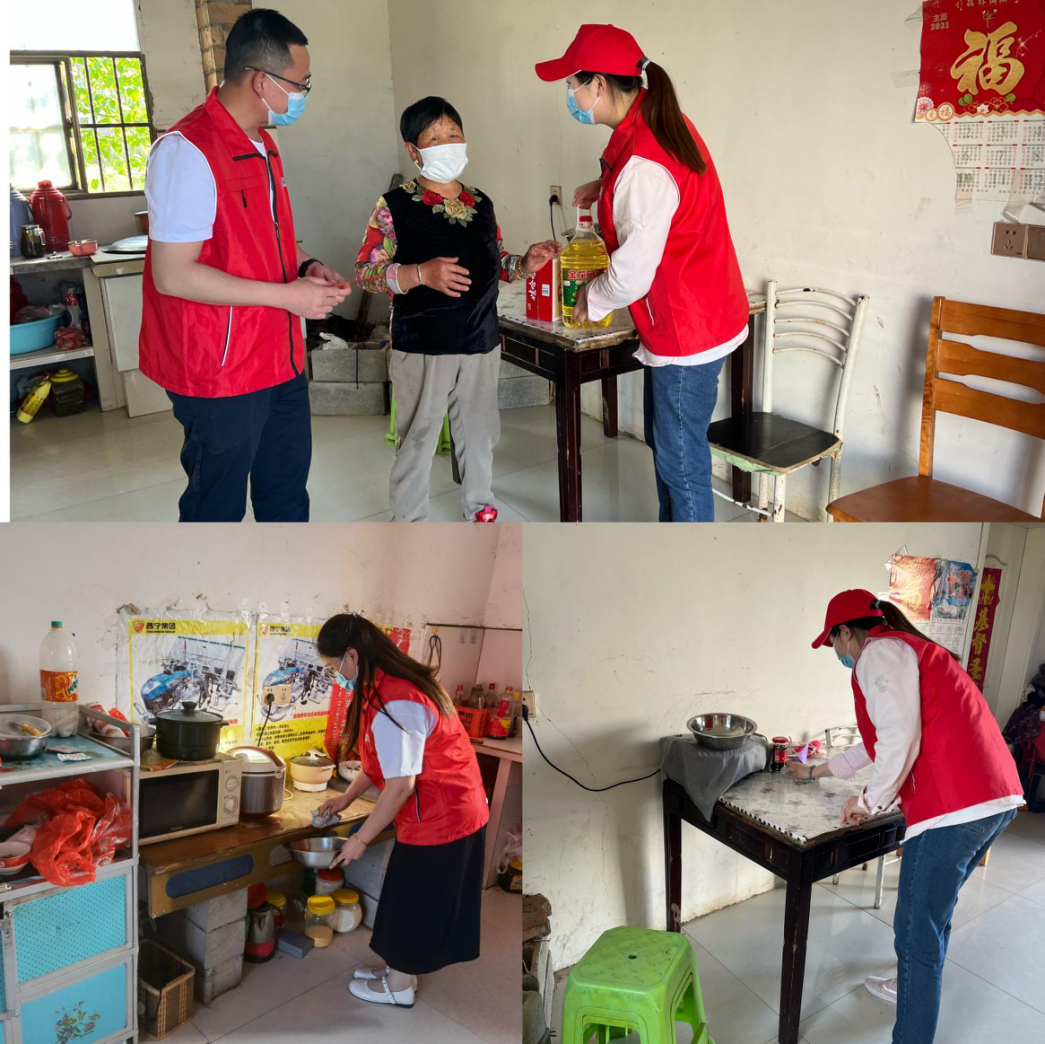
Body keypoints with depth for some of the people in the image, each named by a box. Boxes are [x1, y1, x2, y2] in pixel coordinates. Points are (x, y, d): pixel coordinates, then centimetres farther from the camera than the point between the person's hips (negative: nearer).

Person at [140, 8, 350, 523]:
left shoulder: (262, 145, 11)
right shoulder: (186, 151, -20)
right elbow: (173, 274, -24)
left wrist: (307, 266, 3)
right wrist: (287, 295, -21)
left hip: (280, 360, 9)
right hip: (219, 370, -9)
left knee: (286, 487, 21)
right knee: (217, 504, 7)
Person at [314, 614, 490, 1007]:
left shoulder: (392, 705, -28)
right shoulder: (397, 684, 5)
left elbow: (400, 785, -26)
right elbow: (386, 761, 17)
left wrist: (360, 839, -15)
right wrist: (346, 798, 18)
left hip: (437, 819, -9)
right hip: (450, 811, 9)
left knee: (413, 901, 9)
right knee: (412, 898, 22)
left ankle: (399, 986, 26)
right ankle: (399, 967, 38)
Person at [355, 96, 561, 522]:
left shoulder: (480, 203, 10)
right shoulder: (395, 206, -7)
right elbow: (366, 271, -11)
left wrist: (525, 263, -2)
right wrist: (421, 274, -25)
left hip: (482, 342, 5)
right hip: (422, 347, -5)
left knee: (479, 432, 17)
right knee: (417, 440, 3)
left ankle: (480, 509, 36)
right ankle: (409, 522, 18)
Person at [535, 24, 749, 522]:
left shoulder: (642, 167, -27)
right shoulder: (661, 125, 4)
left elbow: (631, 274, -24)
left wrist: (589, 299, -5)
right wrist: (605, 186, 15)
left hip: (686, 330, -10)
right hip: (691, 317, 10)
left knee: (681, 460, 0)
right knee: (663, 440, 22)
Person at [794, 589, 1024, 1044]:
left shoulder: (878, 652, -4)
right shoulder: (907, 649, 26)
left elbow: (900, 737, -18)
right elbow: (881, 741, 38)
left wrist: (870, 801, -4)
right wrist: (819, 770, 47)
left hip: (953, 806, -10)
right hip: (995, 798, 10)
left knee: (917, 931, -1)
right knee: (934, 911, 27)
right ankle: (912, 985, 45)